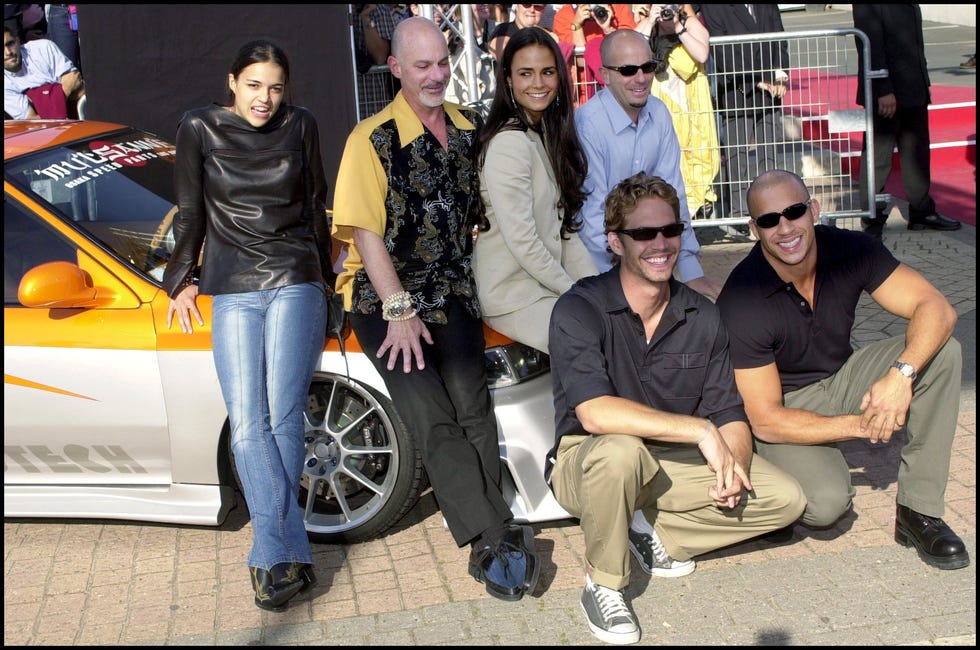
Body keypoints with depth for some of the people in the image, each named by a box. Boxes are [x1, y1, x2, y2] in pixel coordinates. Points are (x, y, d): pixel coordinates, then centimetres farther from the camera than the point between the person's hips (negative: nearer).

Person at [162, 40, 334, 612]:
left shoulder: (301, 126, 7)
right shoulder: (200, 129, 5)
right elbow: (190, 212, 11)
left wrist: (323, 274, 17)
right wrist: (183, 280, 11)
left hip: (295, 281, -1)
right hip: (232, 290, 1)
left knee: (282, 416, -9)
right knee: (248, 424, -10)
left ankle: (273, 559, -3)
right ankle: (292, 556, -11)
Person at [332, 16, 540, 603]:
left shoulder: (469, 128, 8)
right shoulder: (373, 139, -8)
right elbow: (366, 232, -12)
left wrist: (471, 277, 12)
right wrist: (399, 311, -16)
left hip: (452, 292, 4)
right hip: (388, 299, -4)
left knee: (472, 406, -9)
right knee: (434, 421, -14)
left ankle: (488, 546, -4)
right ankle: (497, 538, -14)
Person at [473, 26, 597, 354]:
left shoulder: (548, 135, 12)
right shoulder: (509, 143, -17)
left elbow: (564, 228, 11)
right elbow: (522, 241, -20)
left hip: (548, 283, 9)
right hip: (514, 297, -9)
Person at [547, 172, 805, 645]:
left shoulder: (702, 317, -3)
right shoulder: (579, 310, -20)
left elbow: (730, 414, -1)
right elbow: (596, 414, -33)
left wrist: (732, 462, -23)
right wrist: (700, 430, -30)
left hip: (674, 463, 5)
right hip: (586, 462, -5)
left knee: (785, 499, -7)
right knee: (620, 450, -40)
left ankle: (653, 532, 1)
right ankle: (603, 584, -15)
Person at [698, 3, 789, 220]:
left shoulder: (768, 7, 12)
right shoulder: (714, 8, -6)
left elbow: (779, 39, 11)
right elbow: (722, 53, -11)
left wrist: (780, 73, -7)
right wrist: (757, 81, -12)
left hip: (770, 94, 5)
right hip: (736, 94, -5)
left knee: (770, 155, 8)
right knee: (737, 157, 0)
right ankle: (739, 214, 8)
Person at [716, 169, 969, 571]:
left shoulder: (849, 250, -14)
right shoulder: (742, 300, -25)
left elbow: (936, 308, -18)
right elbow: (766, 420, -22)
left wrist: (902, 373, -36)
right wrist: (859, 426, -22)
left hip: (842, 380, 5)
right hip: (785, 407, -5)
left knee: (943, 351, -19)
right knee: (827, 502, -32)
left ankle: (919, 511, -13)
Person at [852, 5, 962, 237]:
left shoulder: (910, 7, 10)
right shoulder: (868, 7, -14)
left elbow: (914, 42, 14)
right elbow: (870, 45, -18)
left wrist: (923, 84, 11)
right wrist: (883, 91, -22)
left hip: (914, 89, 8)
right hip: (885, 93, -8)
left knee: (917, 153, 14)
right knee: (878, 155, 2)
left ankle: (922, 211, 24)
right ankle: (872, 217, 14)